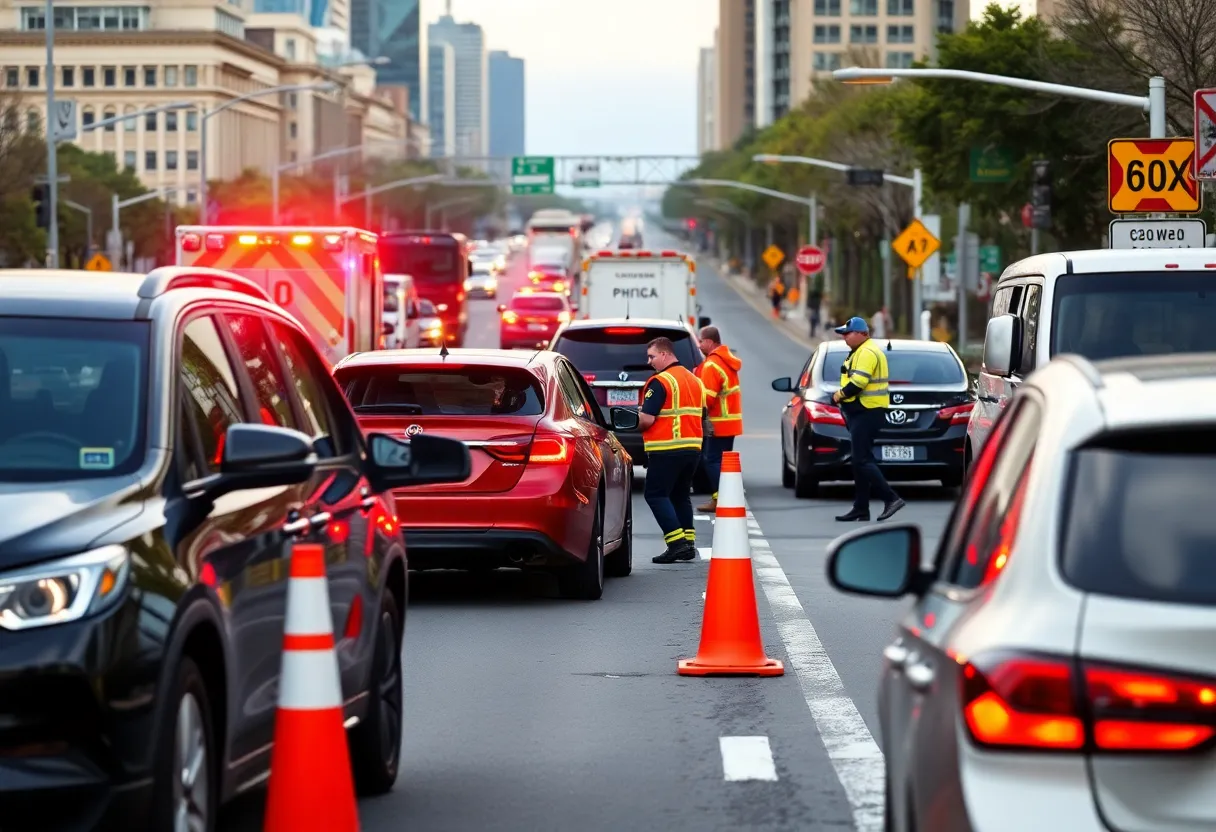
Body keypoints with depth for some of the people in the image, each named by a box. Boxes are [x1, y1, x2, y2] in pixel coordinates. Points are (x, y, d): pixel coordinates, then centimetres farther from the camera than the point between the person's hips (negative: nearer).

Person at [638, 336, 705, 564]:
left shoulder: (660, 382, -12)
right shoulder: (695, 381, 16)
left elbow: (647, 419, -17)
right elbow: (701, 415, 21)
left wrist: (635, 424, 2)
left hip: (666, 450, -8)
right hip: (693, 448, 8)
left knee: (656, 494, -2)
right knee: (681, 495, 16)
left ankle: (676, 542, -13)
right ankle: (688, 543, 10)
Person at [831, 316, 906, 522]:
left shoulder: (866, 353, -15)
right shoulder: (862, 352, 20)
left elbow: (858, 382, -24)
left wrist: (840, 395, -10)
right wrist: (843, 395, 8)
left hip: (867, 412, -11)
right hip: (865, 411, 11)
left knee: (862, 460, -14)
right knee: (860, 460, 11)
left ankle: (891, 499, -17)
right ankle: (861, 508, 14)